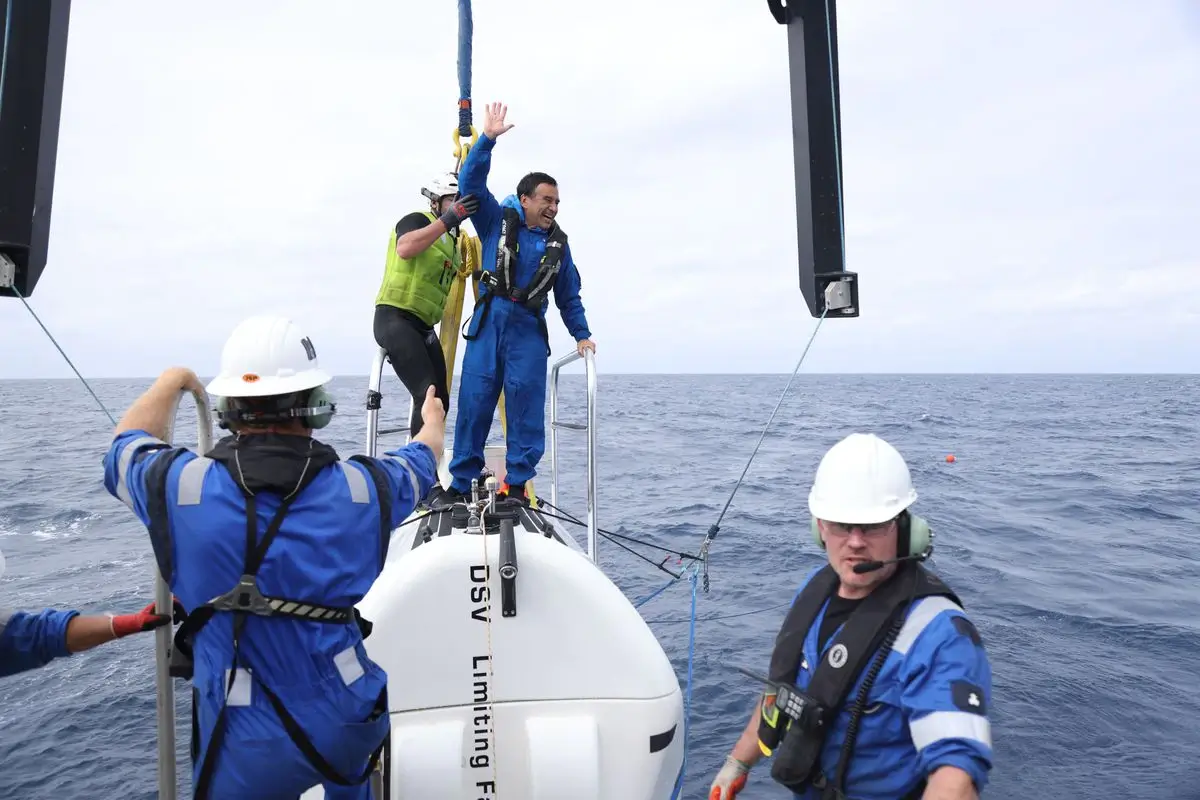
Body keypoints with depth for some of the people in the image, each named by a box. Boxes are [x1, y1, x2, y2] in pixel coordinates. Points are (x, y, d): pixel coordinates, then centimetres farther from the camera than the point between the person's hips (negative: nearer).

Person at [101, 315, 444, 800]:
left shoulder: (182, 484, -17)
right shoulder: (361, 485, -13)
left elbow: (125, 447, 8)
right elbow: (420, 460, 11)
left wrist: (172, 382, 26)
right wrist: (433, 423, 34)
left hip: (244, 747, -1)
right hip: (351, 725, 2)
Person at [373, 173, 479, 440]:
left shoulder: (451, 240, 22)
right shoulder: (417, 220, -4)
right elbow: (404, 249, -27)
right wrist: (447, 219, -30)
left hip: (423, 327, 9)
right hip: (395, 319, -9)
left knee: (440, 399, 8)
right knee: (428, 395, -21)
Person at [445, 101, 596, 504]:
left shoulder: (558, 243, 15)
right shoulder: (498, 221, 9)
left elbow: (569, 296, 20)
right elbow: (471, 181, 1)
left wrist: (581, 335, 12)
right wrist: (488, 139, -9)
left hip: (529, 328, 2)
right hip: (489, 320, -1)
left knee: (526, 399, -7)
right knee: (475, 399, -3)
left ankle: (517, 482, 1)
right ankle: (462, 482, 6)